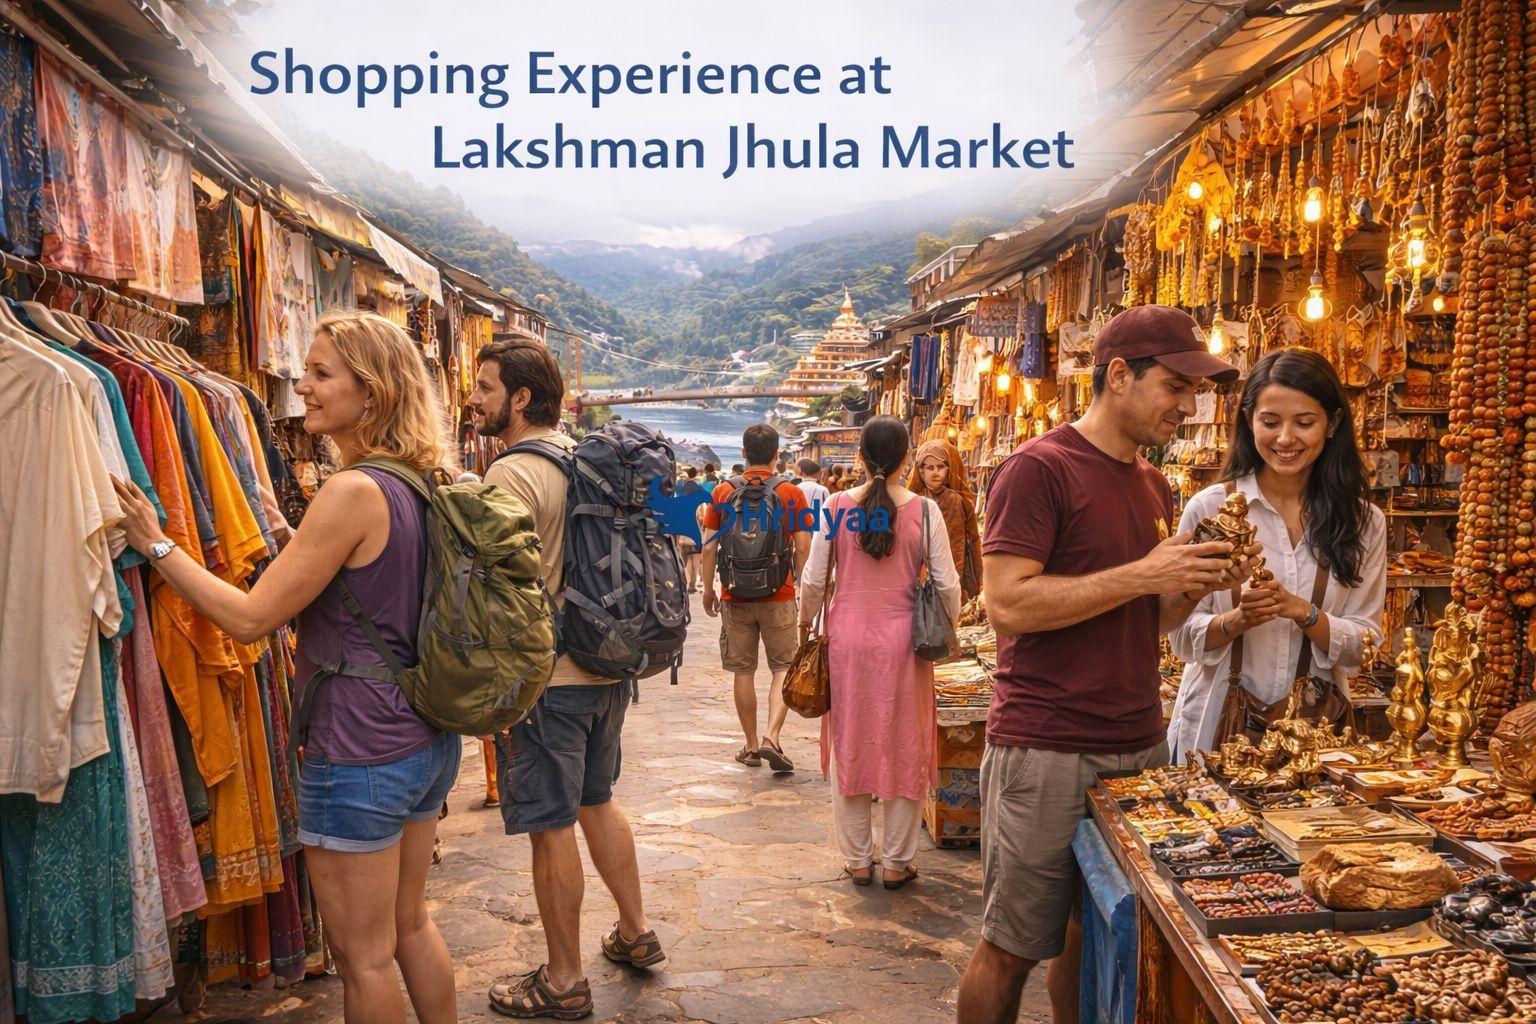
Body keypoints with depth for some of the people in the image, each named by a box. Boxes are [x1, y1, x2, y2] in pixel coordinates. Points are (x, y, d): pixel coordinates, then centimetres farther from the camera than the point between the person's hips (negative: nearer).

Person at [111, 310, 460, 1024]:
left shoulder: (354, 491, -21)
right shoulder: (421, 486, 5)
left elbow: (250, 617, -17)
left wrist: (156, 545, -9)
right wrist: (302, 544, 18)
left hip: (359, 750, -9)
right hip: (428, 742, 9)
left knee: (363, 956, 9)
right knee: (410, 924, 24)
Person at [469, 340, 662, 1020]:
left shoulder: (511, 474, -17)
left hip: (544, 679, -8)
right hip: (607, 668, 9)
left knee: (550, 827, 3)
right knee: (596, 801, 23)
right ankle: (635, 932, 35)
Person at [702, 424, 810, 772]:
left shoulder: (723, 492, 0)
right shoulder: (791, 493, -4)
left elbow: (709, 547, 0)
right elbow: (803, 548, -6)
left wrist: (708, 589, 10)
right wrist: (801, 585, 9)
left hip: (735, 596, 2)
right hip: (778, 596, -1)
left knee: (743, 671, 10)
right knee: (783, 669, 8)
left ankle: (751, 746, 18)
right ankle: (771, 737, -8)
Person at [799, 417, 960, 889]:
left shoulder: (837, 507, -5)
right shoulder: (925, 510, -7)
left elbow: (815, 579, -1)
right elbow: (947, 584, -5)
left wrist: (806, 622, 15)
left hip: (848, 637, 1)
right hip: (903, 640, -1)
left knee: (849, 747, 13)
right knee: (904, 750, 11)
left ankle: (857, 860, 23)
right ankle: (896, 862, 20)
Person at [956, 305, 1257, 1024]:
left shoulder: (1155, 486, 14)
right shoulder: (1039, 468, -10)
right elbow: (1008, 604, -19)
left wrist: (1199, 585, 0)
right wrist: (1142, 574, -19)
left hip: (1139, 746, 7)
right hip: (1047, 752, -7)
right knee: (1011, 949, 4)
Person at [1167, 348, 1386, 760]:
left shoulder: (1363, 521, 1)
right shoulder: (1209, 508, -6)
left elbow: (1363, 646, 0)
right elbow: (1183, 638, -5)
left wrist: (1301, 611, -18)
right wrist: (1238, 620, -24)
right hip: (1217, 727, -1)